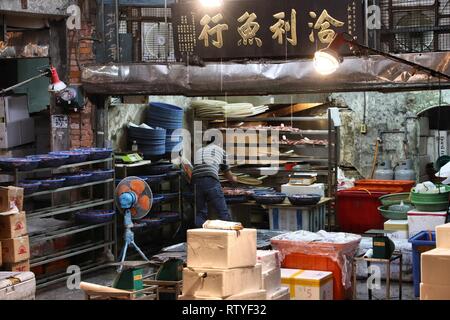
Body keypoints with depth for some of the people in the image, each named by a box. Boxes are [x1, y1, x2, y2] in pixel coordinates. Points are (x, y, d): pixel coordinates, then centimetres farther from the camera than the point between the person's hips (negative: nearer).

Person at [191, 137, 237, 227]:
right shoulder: (220, 150, 24)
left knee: (200, 213, 12)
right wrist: (233, 178, 56)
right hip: (211, 181, -4)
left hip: (196, 181, 4)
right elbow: (227, 173, 33)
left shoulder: (199, 151, 32)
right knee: (223, 213, -1)